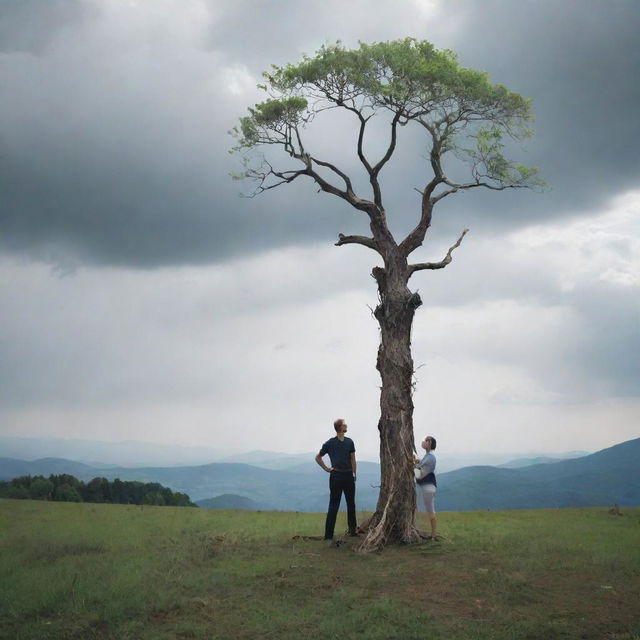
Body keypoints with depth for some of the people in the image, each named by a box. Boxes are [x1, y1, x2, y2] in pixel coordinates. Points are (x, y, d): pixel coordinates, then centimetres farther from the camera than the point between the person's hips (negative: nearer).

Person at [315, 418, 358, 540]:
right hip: (336, 476, -4)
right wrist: (326, 468, 1)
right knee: (333, 505, -5)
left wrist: (354, 474, 9)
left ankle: (353, 529, 29)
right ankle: (328, 535, -3)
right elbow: (318, 457, 8)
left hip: (348, 475, 5)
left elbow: (352, 459, 13)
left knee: (351, 504, 14)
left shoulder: (349, 442, 8)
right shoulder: (330, 443, -3)